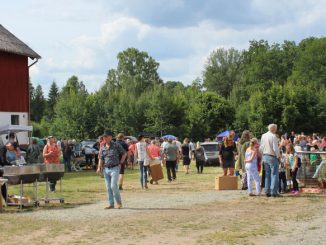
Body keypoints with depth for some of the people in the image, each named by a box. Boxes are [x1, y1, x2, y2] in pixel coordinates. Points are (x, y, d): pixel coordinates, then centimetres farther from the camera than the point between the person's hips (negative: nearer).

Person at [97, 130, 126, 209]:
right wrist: (99, 167, 1)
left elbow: (124, 153, 3)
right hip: (106, 169, 5)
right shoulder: (102, 147, 8)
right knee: (108, 187, 6)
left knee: (113, 186, -13)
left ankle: (119, 202, 1)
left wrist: (121, 162, -1)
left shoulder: (116, 145, -5)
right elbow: (101, 158, 11)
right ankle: (111, 204, 12)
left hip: (114, 168, -5)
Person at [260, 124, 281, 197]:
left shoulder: (263, 136, 7)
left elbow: (261, 147, 11)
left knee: (267, 174, 12)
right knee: (274, 174, -3)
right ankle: (274, 192, -6)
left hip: (265, 156, 7)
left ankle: (267, 191, 12)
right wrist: (278, 156, -5)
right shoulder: (273, 136, -15)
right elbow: (275, 148, -17)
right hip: (272, 157, -7)